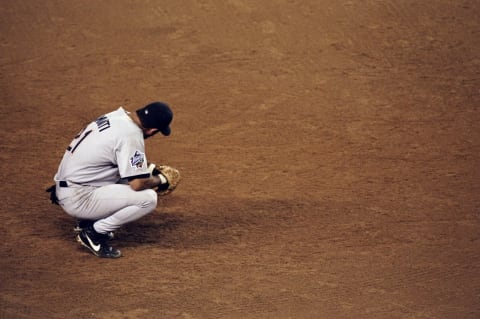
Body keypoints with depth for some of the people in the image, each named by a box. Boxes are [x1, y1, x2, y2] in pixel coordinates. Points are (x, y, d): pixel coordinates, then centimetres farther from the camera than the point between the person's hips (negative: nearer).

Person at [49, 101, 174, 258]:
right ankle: (95, 233, -6)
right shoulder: (131, 135, -21)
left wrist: (147, 168, 20)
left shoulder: (116, 116, 7)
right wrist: (160, 180, -1)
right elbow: (138, 183, -21)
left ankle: (87, 222, 16)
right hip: (78, 199, -10)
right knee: (148, 197, -15)